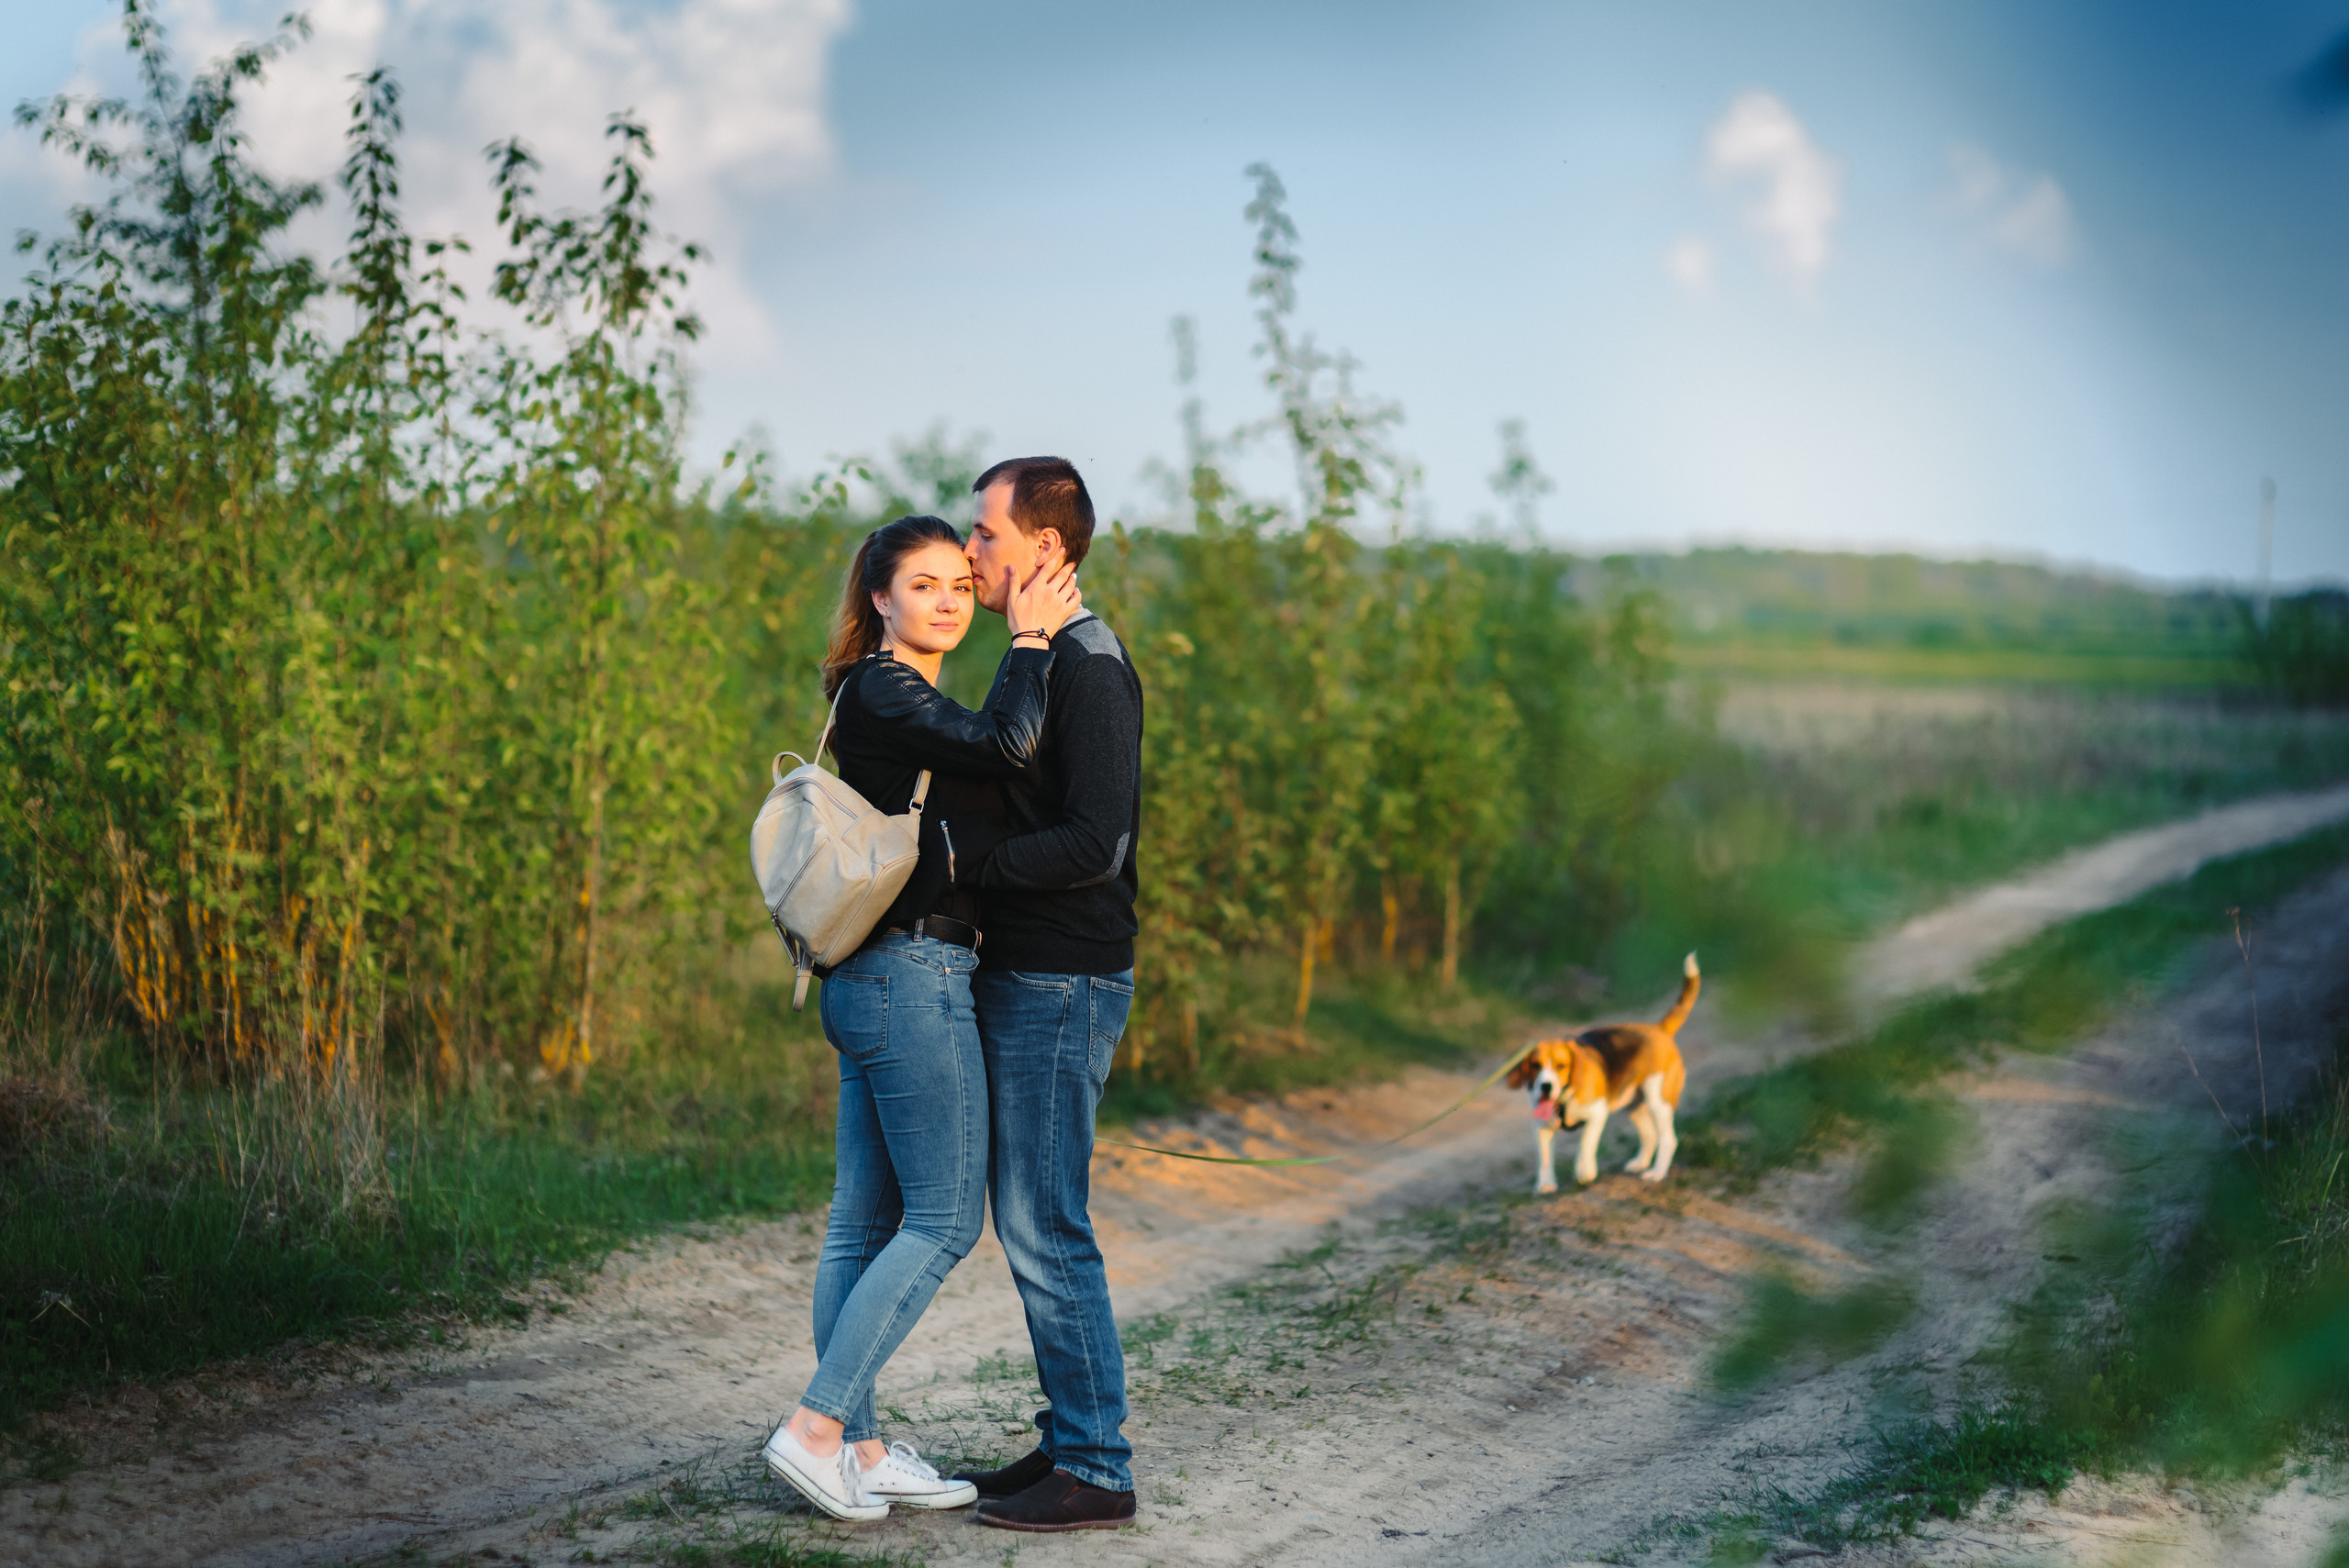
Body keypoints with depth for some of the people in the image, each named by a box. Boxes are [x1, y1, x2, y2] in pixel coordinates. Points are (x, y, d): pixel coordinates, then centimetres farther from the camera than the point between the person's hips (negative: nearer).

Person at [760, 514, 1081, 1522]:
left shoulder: (909, 699, 19)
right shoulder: (880, 693, -11)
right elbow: (1006, 747, -25)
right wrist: (1031, 639, -12)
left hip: (876, 983, 10)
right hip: (912, 975, -10)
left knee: (867, 1221, 9)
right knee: (944, 1219, -7)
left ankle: (859, 1449, 12)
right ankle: (815, 1427, -7)